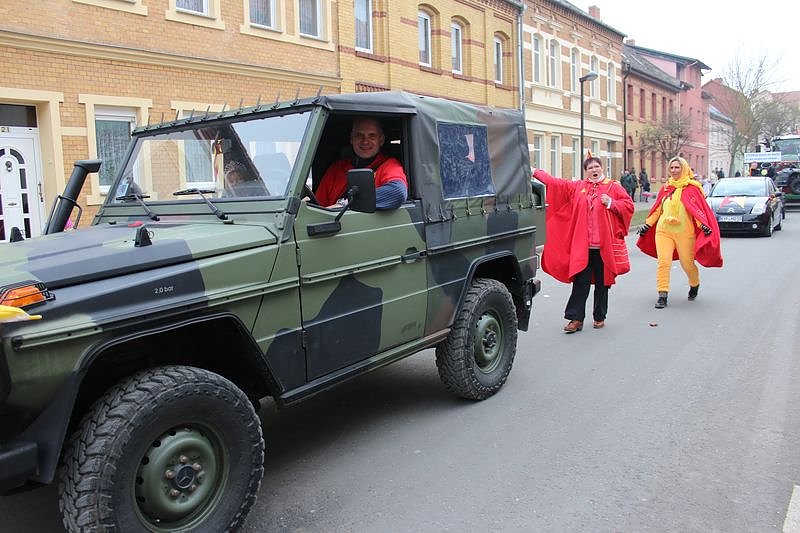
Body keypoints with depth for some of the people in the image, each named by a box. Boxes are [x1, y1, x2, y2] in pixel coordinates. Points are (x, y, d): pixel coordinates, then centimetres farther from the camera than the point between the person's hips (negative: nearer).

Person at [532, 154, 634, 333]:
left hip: (604, 245, 0)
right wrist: (535, 172, -1)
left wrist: (611, 203, -11)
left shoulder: (613, 187, 6)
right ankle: (576, 319, 3)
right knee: (580, 282, -2)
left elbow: (629, 205, 5)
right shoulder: (576, 187, 10)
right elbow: (555, 183, 6)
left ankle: (600, 317, 23)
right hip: (582, 245, 1)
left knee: (602, 282, 9)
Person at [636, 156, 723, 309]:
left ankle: (694, 285, 38)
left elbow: (698, 208, -6)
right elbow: (657, 209, 18)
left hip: (684, 232, -3)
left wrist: (703, 224, -19)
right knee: (663, 262, -9)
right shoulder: (665, 188, 12)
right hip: (663, 230, 3)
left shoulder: (692, 188, 0)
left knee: (687, 264, 7)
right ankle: (662, 295, -5)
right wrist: (647, 224, 16)